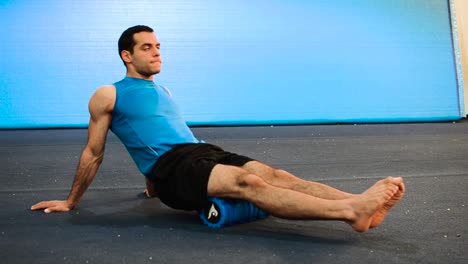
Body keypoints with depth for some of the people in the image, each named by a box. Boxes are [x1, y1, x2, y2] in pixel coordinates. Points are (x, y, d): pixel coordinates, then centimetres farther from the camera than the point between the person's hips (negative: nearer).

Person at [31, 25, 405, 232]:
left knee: (273, 174, -20)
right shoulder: (108, 96, 6)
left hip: (203, 152, 7)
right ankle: (351, 211, -48)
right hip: (170, 169, -7)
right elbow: (93, 154, 11)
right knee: (248, 181, -33)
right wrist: (71, 202, 16)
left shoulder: (162, 91, 28)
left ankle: (357, 203, -37)